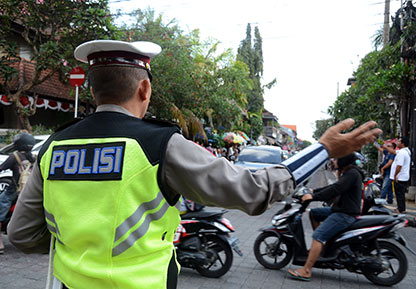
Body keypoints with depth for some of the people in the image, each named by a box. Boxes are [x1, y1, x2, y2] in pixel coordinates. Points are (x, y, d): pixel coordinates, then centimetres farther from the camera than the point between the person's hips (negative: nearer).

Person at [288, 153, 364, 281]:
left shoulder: (353, 173, -16)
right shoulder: (347, 172, 17)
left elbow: (335, 190, -25)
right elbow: (334, 186, 22)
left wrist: (314, 197, -23)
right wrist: (314, 191, 17)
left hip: (345, 214, -11)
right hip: (339, 210, 11)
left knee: (317, 236, -19)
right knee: (313, 213, 17)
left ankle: (306, 271, -17)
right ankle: (320, 245, 19)